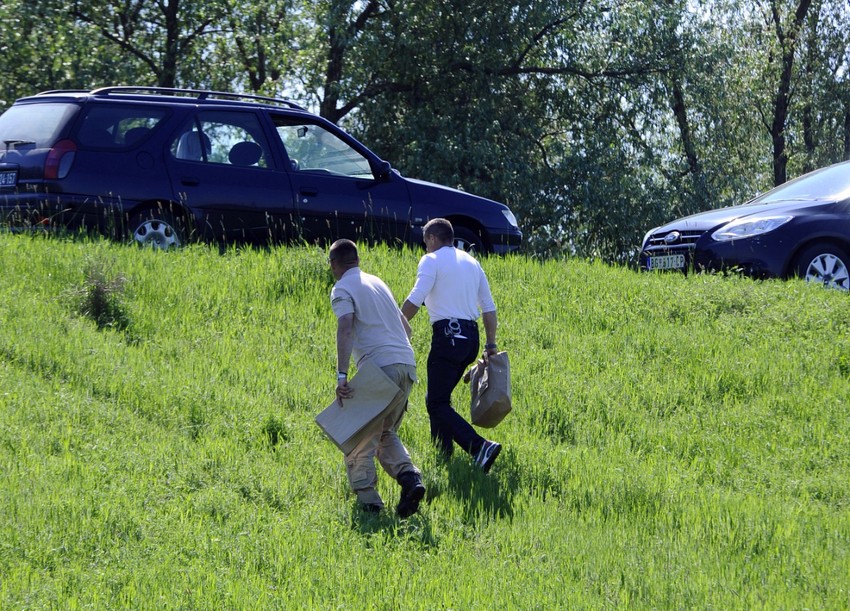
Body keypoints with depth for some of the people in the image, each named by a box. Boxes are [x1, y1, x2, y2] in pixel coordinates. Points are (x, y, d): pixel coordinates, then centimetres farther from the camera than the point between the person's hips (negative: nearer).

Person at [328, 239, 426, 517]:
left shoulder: (342, 289, -1)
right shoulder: (377, 282, 24)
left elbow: (346, 328, -17)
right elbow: (405, 326, 26)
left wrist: (341, 375, -24)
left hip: (380, 367, -7)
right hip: (407, 364, 7)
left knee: (360, 437, 3)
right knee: (386, 432, 19)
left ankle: (367, 498, -3)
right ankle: (410, 478, -3)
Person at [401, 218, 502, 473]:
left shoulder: (432, 261, -2)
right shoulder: (471, 263, 20)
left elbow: (415, 299, -16)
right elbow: (489, 307, 17)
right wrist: (490, 345, 20)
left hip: (448, 335, -8)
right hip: (471, 336, 8)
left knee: (437, 404, -9)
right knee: (437, 398, 19)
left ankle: (480, 447, -26)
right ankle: (442, 452, 15)